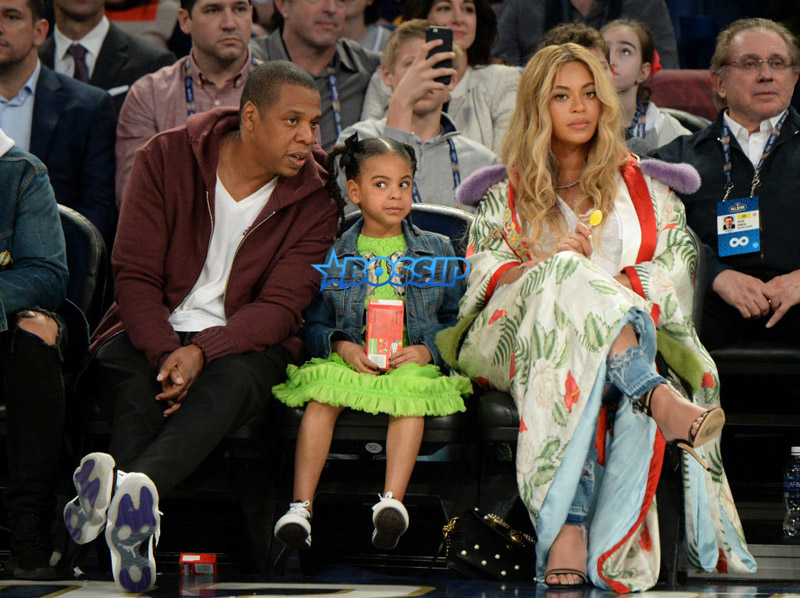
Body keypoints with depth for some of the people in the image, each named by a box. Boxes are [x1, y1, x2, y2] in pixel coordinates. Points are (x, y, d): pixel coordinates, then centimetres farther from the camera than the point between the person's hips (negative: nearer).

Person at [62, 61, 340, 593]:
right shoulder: (167, 158, -2)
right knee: (136, 382, -35)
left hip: (243, 342, -1)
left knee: (233, 379, -37)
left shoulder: (314, 198, -1)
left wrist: (201, 351, -27)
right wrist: (166, 353, -24)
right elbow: (135, 275, -6)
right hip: (151, 330, 1)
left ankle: (132, 484, -63)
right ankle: (136, 503, -59)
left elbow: (281, 308, -9)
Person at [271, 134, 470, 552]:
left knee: (411, 391, -35)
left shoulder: (436, 250, 15)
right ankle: (301, 506, -35)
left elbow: (456, 320, 11)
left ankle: (392, 500, -43)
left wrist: (426, 350, -8)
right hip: (350, 359, 0)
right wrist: (342, 346, -11)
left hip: (412, 362, 0)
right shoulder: (333, 254, 13)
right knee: (323, 395, -31)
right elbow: (314, 324, 10)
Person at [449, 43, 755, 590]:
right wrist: (545, 266, -10)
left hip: (631, 331, 0)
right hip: (521, 335, 0)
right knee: (569, 278, -38)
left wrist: (612, 284, -8)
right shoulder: (507, 193, 24)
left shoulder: (642, 186, 23)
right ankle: (659, 399, -61)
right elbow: (484, 274, 10)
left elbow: (676, 269, 11)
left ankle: (570, 532, -54)